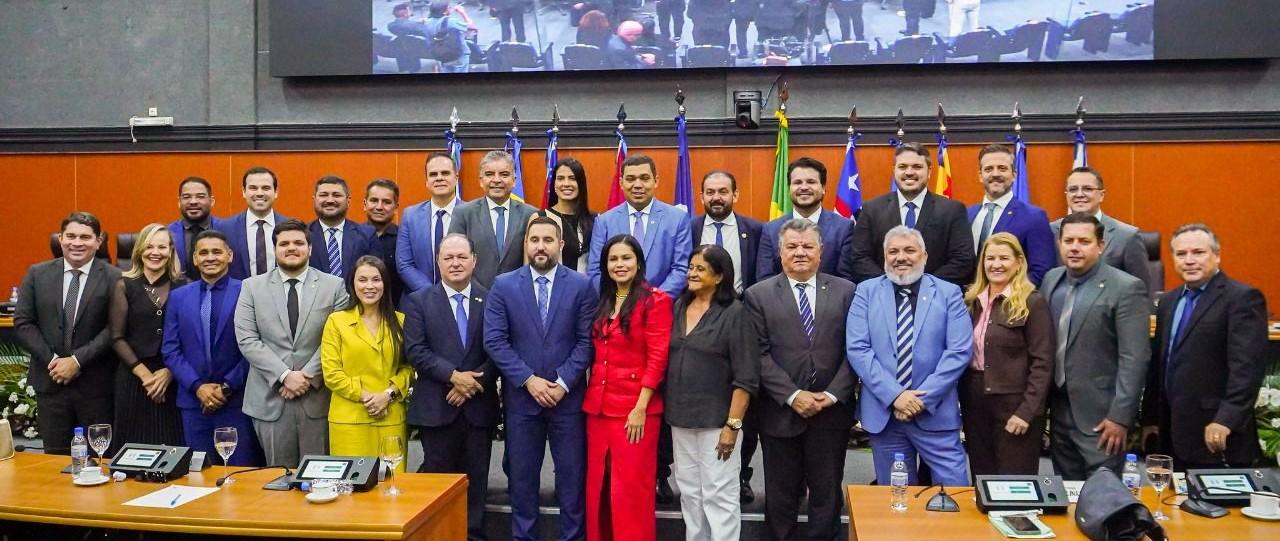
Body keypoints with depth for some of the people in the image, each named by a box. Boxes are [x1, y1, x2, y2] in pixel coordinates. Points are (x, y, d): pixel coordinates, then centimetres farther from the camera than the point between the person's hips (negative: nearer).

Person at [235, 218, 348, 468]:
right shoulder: (252, 287, 6)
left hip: (318, 397, -1)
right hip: (270, 398, 1)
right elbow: (247, 340, -2)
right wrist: (284, 376, -11)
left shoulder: (334, 286, 3)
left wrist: (309, 376, -11)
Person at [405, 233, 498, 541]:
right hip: (437, 407, -1)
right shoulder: (419, 301, 3)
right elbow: (415, 351, -6)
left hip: (479, 406, 1)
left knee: (476, 478, 9)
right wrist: (454, 376, -15)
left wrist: (474, 381, -12)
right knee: (437, 478, 5)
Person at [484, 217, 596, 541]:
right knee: (522, 476, 11)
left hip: (568, 398, 0)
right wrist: (528, 380, -13)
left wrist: (564, 382, -13)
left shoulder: (582, 286, -1)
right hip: (520, 397, 1)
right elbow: (494, 341, -5)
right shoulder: (503, 286, 1)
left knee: (572, 476, 7)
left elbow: (587, 341, -4)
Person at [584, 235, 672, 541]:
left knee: (630, 487, 0)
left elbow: (657, 358, -12)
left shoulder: (655, 300, -7)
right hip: (598, 405, 6)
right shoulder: (602, 303, 13)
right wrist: (593, 396, 6)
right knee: (597, 484, 12)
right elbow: (595, 355, 15)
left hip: (634, 407, -6)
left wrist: (640, 407, -16)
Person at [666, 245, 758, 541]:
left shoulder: (734, 313, -10)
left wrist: (733, 425, -15)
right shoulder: (678, 307, 7)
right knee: (689, 493, 15)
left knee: (719, 496, 1)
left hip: (717, 421, -6)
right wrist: (668, 410, 8)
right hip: (680, 418, 6)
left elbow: (746, 377, -12)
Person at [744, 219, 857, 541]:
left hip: (831, 412, 1)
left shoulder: (845, 291, 5)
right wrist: (792, 396, -14)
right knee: (781, 497, 11)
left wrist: (833, 395, -10)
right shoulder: (759, 295, 1)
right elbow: (760, 354, -6)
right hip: (780, 413, -1)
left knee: (827, 496, 12)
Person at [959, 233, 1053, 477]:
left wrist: (1027, 411, -17)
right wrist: (962, 399, 7)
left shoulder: (1032, 303, -8)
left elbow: (1042, 363, -11)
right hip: (975, 402, 6)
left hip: (1014, 403, -5)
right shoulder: (972, 300, 9)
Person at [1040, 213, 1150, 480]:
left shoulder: (1126, 288, -11)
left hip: (1099, 417, -6)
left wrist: (1120, 417, -17)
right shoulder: (1051, 280, 8)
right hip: (1058, 411, 6)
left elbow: (1134, 359, -14)